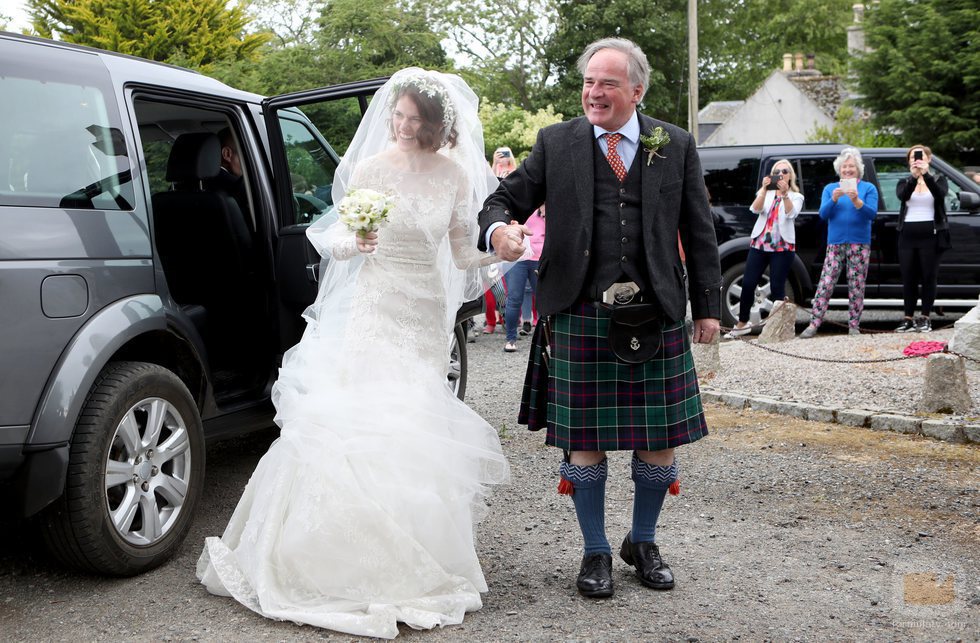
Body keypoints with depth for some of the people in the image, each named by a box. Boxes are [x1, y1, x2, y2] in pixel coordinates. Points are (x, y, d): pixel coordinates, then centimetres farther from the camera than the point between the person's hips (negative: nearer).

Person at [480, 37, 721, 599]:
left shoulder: (676, 145, 8)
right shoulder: (556, 143, 5)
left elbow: (699, 231, 10)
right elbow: (506, 198, 6)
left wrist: (709, 306, 7)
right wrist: (499, 228, -19)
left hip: (657, 315, 1)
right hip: (582, 315, -1)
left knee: (661, 440, 7)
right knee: (586, 440, 5)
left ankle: (644, 543, 30)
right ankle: (597, 552, 23)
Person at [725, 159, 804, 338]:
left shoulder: (796, 197, 8)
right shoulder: (766, 193, 15)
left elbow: (791, 213, -14)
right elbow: (756, 209, -6)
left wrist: (785, 193, -28)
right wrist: (764, 189, -20)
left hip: (782, 247, -2)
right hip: (759, 244, 2)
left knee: (777, 287, -6)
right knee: (748, 283, -2)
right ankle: (742, 324, 10)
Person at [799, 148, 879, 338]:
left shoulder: (868, 188, 6)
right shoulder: (830, 188, 12)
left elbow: (872, 214, -7)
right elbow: (823, 214, 0)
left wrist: (856, 201, -22)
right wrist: (834, 199, -18)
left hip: (860, 245, -1)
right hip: (835, 244, 1)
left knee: (856, 286, 0)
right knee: (825, 284, -6)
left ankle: (854, 325, 8)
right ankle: (813, 324, -6)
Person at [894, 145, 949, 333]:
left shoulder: (938, 180, 9)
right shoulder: (904, 182, 12)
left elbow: (940, 194, -15)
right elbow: (902, 195, -12)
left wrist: (926, 174, -28)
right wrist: (914, 176, -29)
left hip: (931, 235, -2)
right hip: (908, 235, 2)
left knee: (928, 277, -2)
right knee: (908, 278, 2)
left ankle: (925, 318, 3)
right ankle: (908, 319, 5)